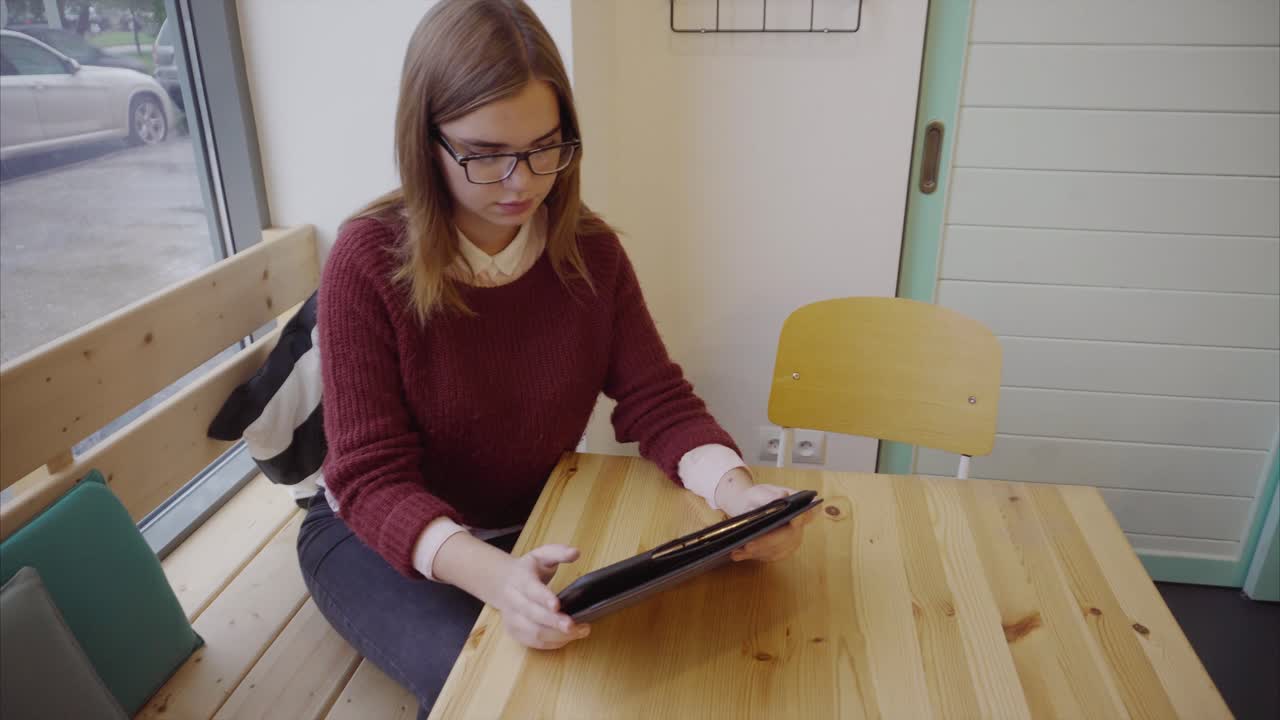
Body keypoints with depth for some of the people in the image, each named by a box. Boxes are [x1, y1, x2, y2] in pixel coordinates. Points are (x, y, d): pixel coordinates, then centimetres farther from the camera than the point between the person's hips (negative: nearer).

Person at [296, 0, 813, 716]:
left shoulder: (591, 249, -10)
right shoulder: (369, 261, -22)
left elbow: (659, 402, -10)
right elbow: (372, 476, -24)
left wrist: (735, 489, -33)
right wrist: (491, 574, -44)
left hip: (538, 523, 3)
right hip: (379, 533, -2)